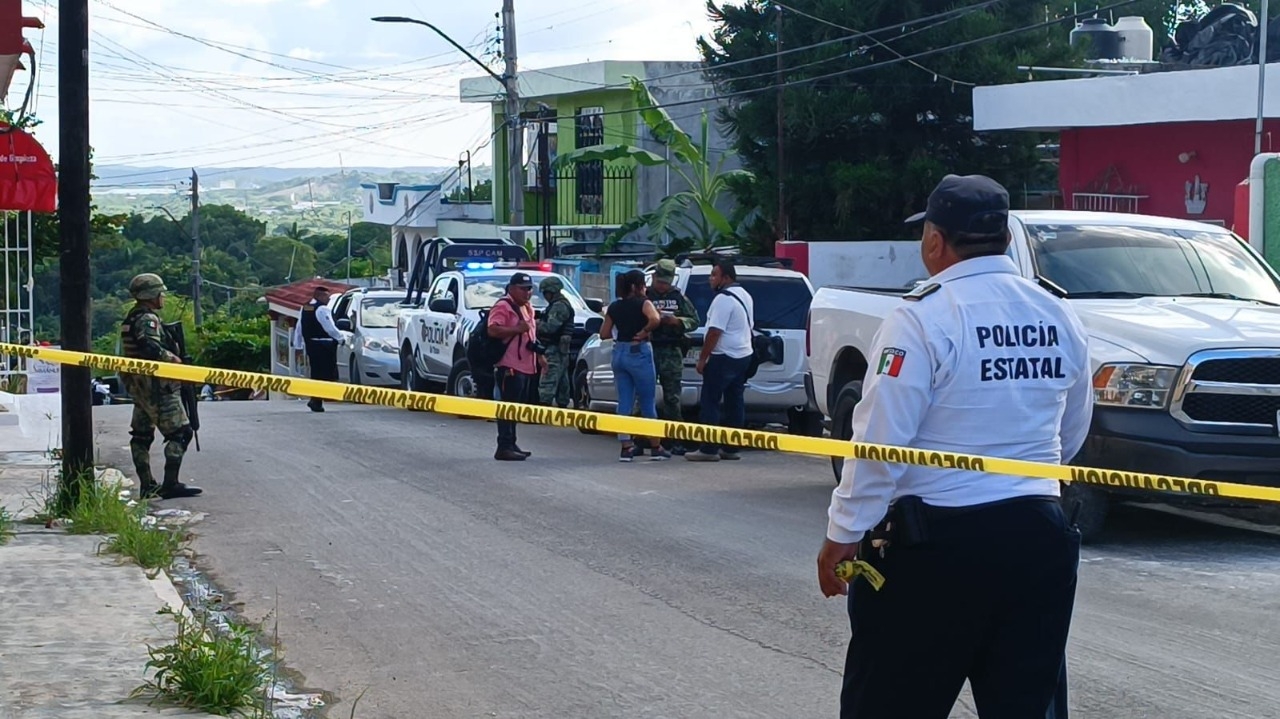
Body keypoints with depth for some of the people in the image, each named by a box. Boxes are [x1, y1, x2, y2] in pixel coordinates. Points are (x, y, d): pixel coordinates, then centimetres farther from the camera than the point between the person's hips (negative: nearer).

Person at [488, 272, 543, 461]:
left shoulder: (527, 308, 21)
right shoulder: (503, 306, -9)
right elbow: (493, 330, -22)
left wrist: (539, 355, 25)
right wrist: (517, 329, -24)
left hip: (526, 366, 10)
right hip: (509, 366, -10)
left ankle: (511, 444, 19)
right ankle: (504, 447, -12)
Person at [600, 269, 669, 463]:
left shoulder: (614, 307, 9)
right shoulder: (643, 303, -8)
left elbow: (604, 333, 11)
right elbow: (655, 319, -28)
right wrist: (644, 332, -12)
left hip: (619, 353, 5)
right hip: (639, 352, -5)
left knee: (624, 402, 8)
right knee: (648, 402, 4)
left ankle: (626, 447, 5)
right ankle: (655, 448, 9)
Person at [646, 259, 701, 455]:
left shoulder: (679, 298, 12)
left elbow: (695, 321, 11)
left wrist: (677, 321, -7)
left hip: (672, 353, 2)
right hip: (648, 351, -2)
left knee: (672, 398, 3)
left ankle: (674, 441, 8)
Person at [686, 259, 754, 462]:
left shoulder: (723, 299, -17)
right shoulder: (744, 295, 14)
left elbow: (715, 332, -21)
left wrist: (702, 358, -16)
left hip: (724, 358, -10)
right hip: (744, 355, 10)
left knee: (710, 403, -6)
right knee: (735, 402, 10)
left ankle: (709, 449, -9)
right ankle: (731, 448, 12)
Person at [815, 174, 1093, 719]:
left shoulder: (924, 317, -12)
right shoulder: (1059, 317, 7)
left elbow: (879, 441, -15)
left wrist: (843, 535, -7)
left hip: (939, 543, -6)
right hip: (1039, 538, 6)